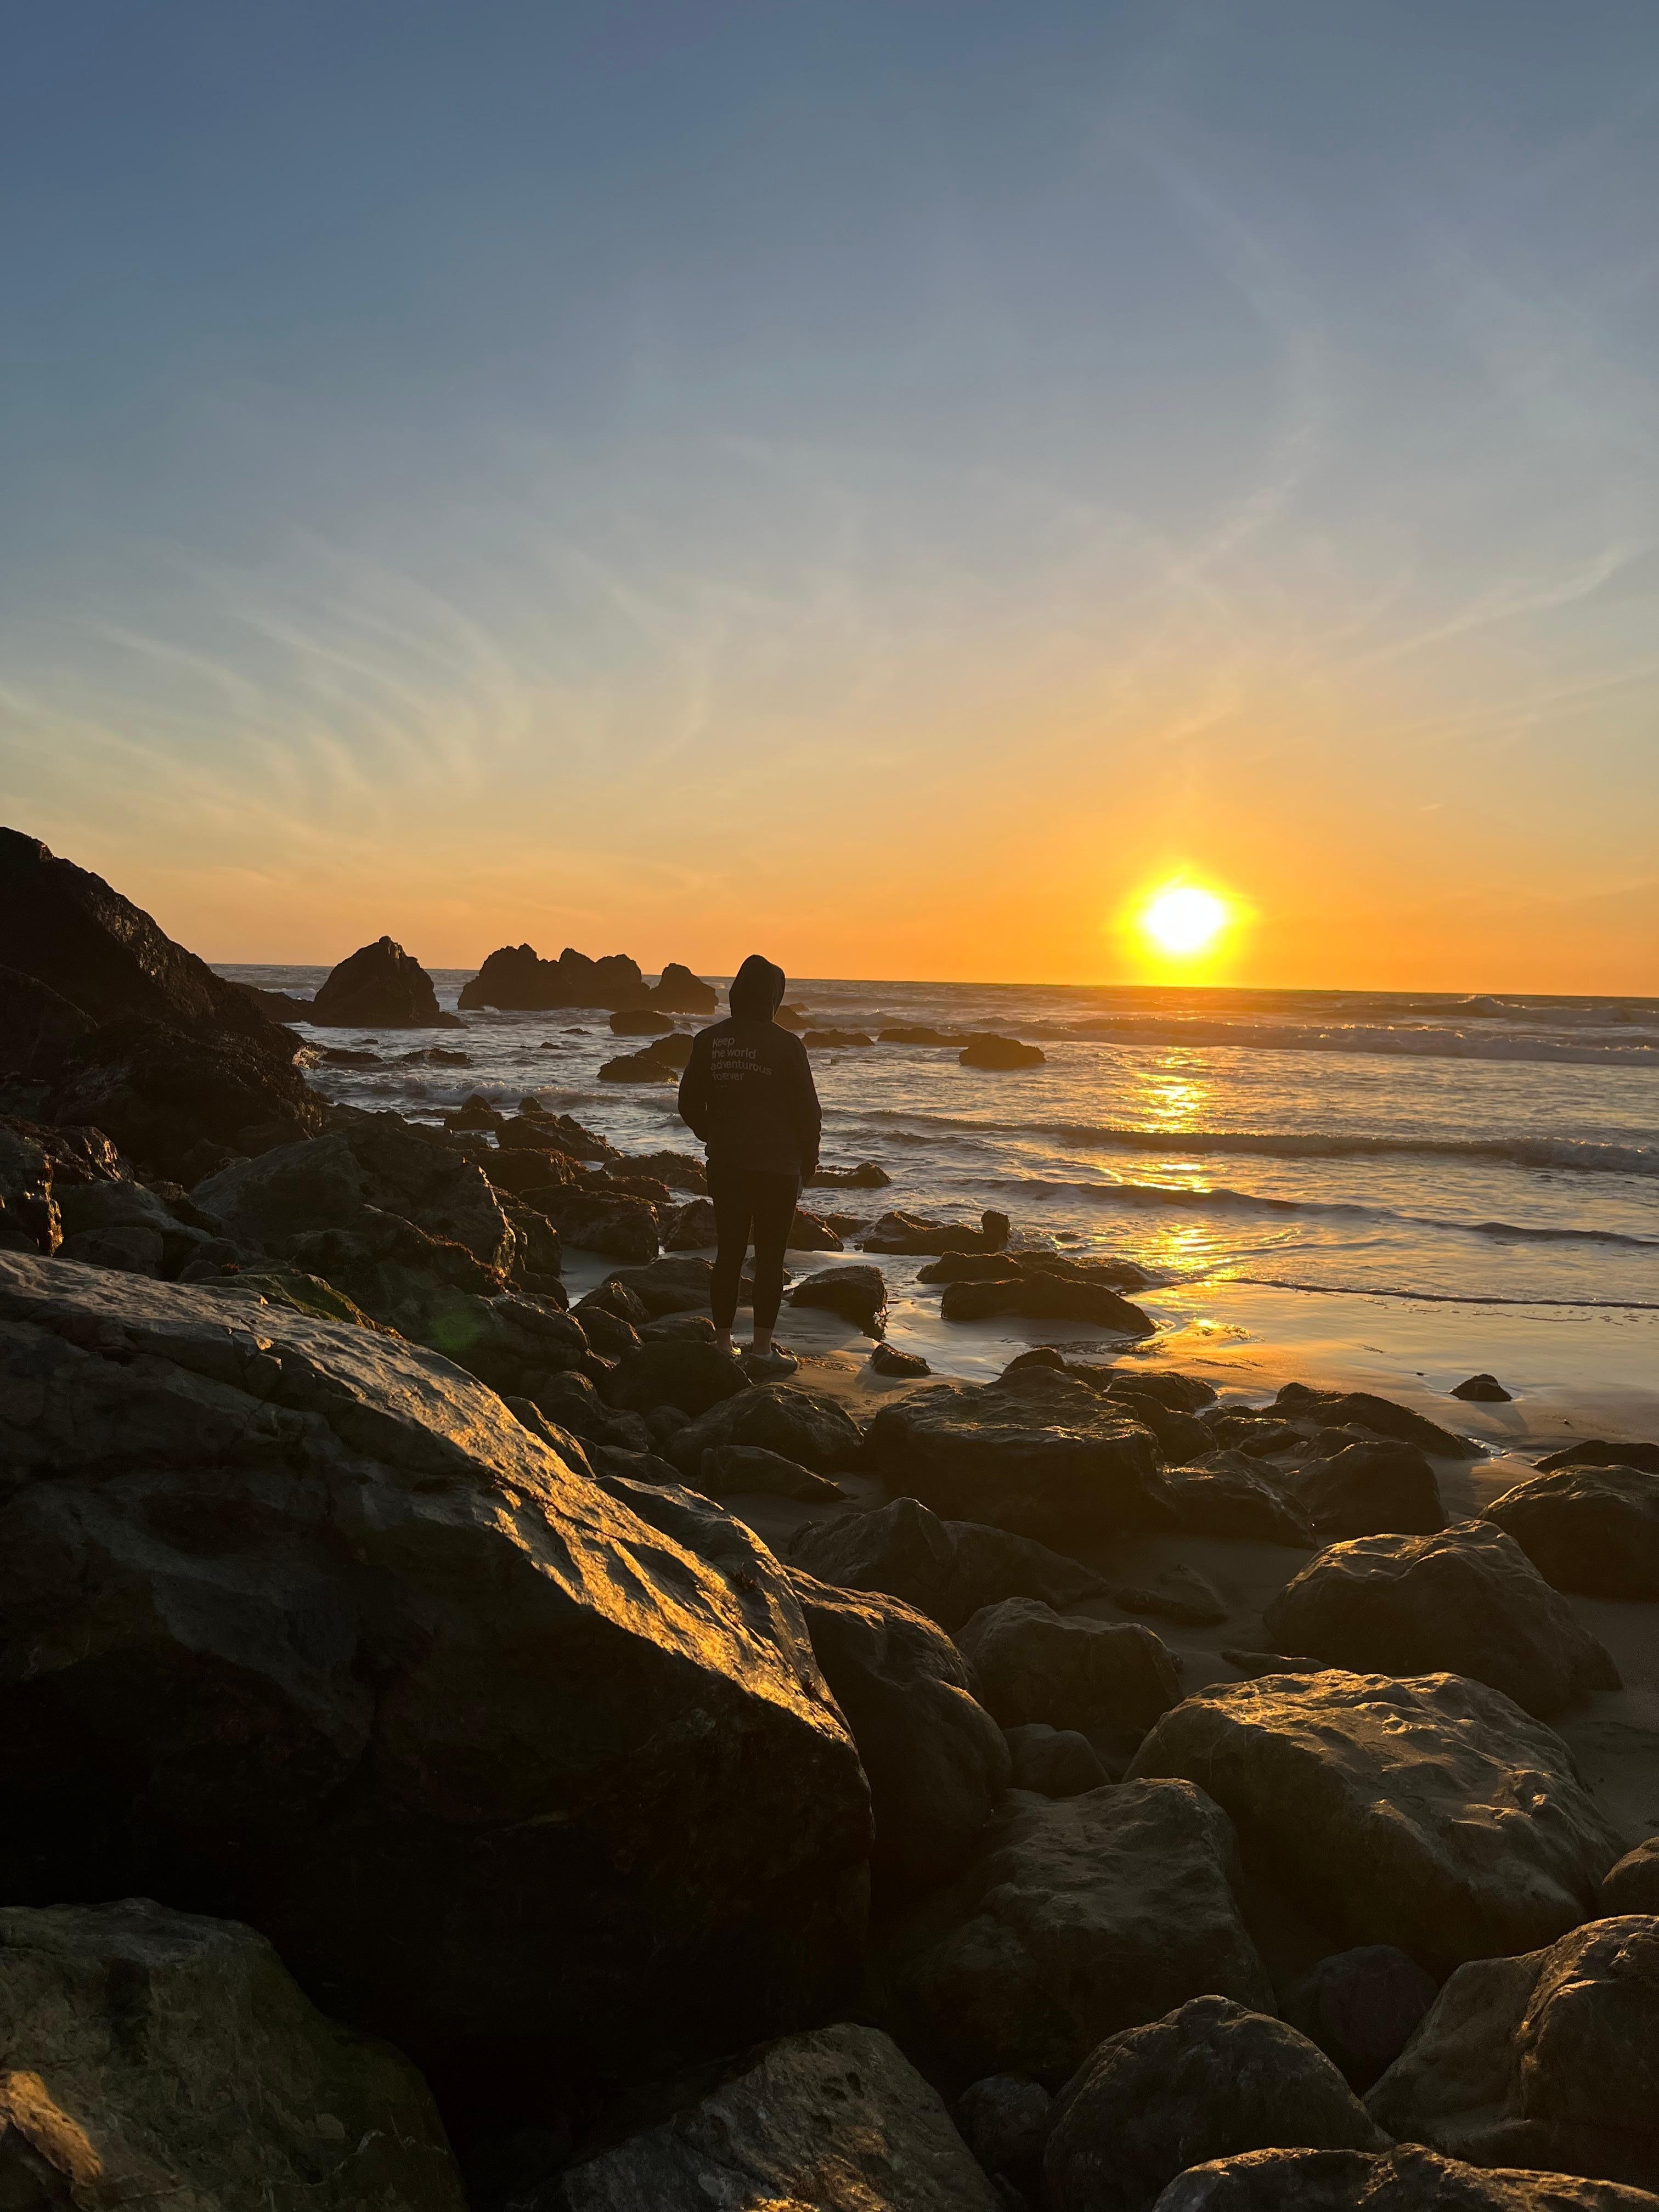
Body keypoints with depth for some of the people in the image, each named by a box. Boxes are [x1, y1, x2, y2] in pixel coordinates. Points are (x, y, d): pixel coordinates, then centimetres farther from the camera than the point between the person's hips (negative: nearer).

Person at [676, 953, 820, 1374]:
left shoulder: (708, 1041, 1)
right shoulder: (785, 1045, -11)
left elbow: (690, 1105, 7)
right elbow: (807, 1110, -7)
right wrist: (808, 1161, 7)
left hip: (725, 1165, 4)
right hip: (777, 1166, -4)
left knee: (729, 1252, 11)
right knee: (770, 1256, 3)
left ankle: (723, 1344, 16)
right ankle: (763, 1349, 6)